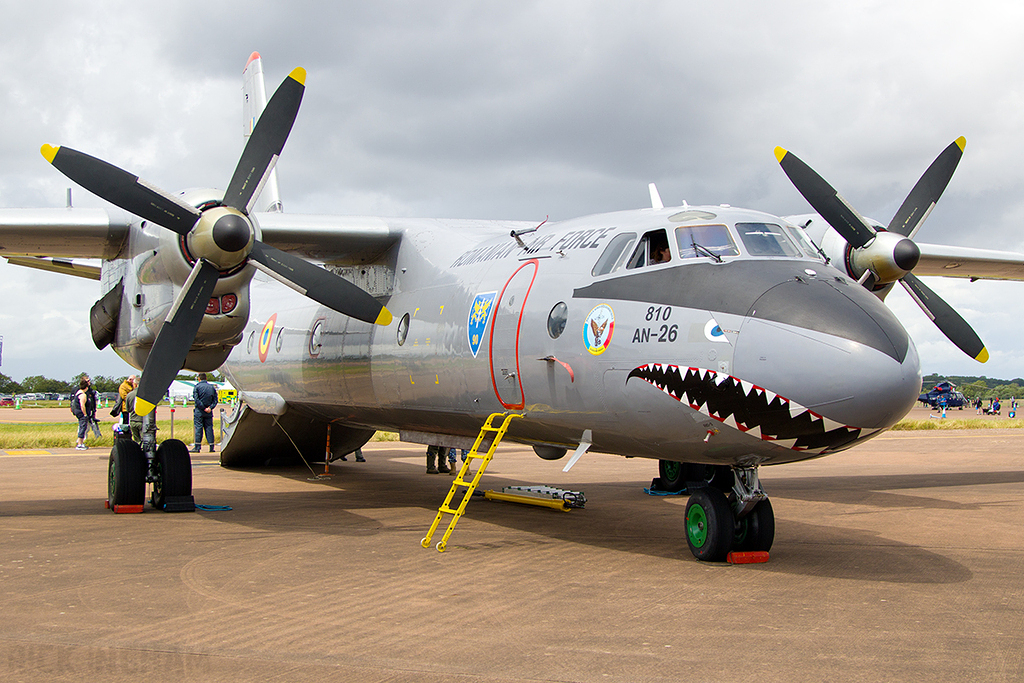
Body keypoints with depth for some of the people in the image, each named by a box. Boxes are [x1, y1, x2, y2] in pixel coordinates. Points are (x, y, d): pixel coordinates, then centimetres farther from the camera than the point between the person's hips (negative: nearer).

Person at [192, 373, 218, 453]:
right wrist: (210, 407, -5)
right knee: (209, 428, 6)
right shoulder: (211, 387, 9)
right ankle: (211, 447, 3)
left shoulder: (197, 387, -4)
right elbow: (215, 400, 3)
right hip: (208, 413, 3)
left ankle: (197, 447, -4)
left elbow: (196, 399, -13)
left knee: (198, 428, -2)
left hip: (199, 411, -3)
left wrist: (203, 408, -12)